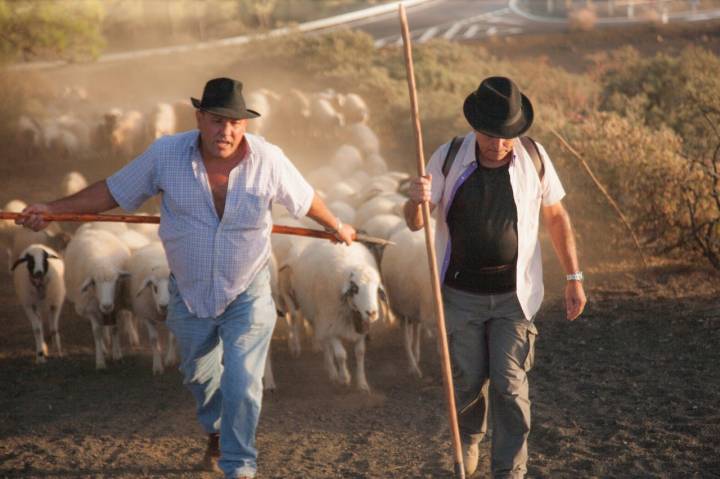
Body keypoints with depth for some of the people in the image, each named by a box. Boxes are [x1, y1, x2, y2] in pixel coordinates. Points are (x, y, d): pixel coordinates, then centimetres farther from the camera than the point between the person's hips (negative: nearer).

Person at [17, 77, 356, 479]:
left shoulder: (268, 160, -17)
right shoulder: (165, 155, -16)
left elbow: (306, 199, 2)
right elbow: (112, 192, -5)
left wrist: (337, 227, 17)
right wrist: (51, 210, -10)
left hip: (247, 295, -2)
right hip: (190, 293, 2)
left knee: (242, 385, -8)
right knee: (199, 374, 23)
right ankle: (216, 432, 54)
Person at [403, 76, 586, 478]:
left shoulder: (534, 159, -9)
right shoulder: (448, 158, -10)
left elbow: (556, 217, 4)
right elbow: (416, 222, -8)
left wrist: (575, 277, 2)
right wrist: (417, 200, -32)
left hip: (514, 295, -1)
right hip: (462, 294, 1)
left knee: (510, 385, -6)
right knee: (468, 380, 11)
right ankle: (469, 436, 42)